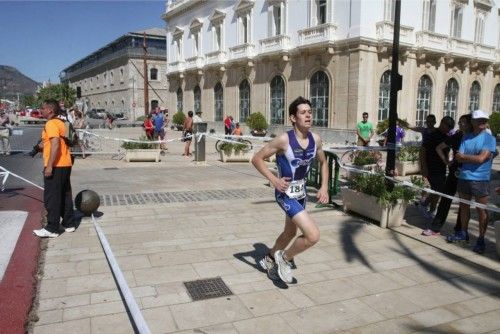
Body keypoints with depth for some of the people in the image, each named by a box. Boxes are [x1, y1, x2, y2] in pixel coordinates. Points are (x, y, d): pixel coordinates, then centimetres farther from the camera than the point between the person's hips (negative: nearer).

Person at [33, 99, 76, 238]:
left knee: (51, 198, -3)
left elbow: (55, 144, -22)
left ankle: (52, 229, 3)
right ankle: (69, 224, 20)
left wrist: (49, 166, -23)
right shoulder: (60, 123, 16)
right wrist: (44, 145, 18)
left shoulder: (51, 124, -12)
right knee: (65, 196, 13)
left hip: (55, 166, -9)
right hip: (65, 164, 9)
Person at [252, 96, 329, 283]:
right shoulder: (284, 140, -22)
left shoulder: (316, 139, -5)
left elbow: (323, 163, 13)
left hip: (301, 192, 7)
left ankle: (269, 260, 51)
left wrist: (324, 186, 1)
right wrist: (273, 180, -23)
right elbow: (257, 158, -15)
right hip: (286, 193, -7)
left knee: (291, 232, 25)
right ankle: (284, 258, 11)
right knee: (313, 235, -17)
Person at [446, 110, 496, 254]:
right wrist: (474, 157, -12)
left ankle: (481, 239, 12)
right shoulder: (466, 137, 7)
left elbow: (481, 158, -17)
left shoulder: (489, 139, -5)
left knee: (481, 210, 1)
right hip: (463, 177, 5)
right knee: (464, 206, 16)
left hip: (480, 179, -5)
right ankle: (463, 233, 31)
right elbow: (459, 158, 0)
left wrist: (464, 156, -6)